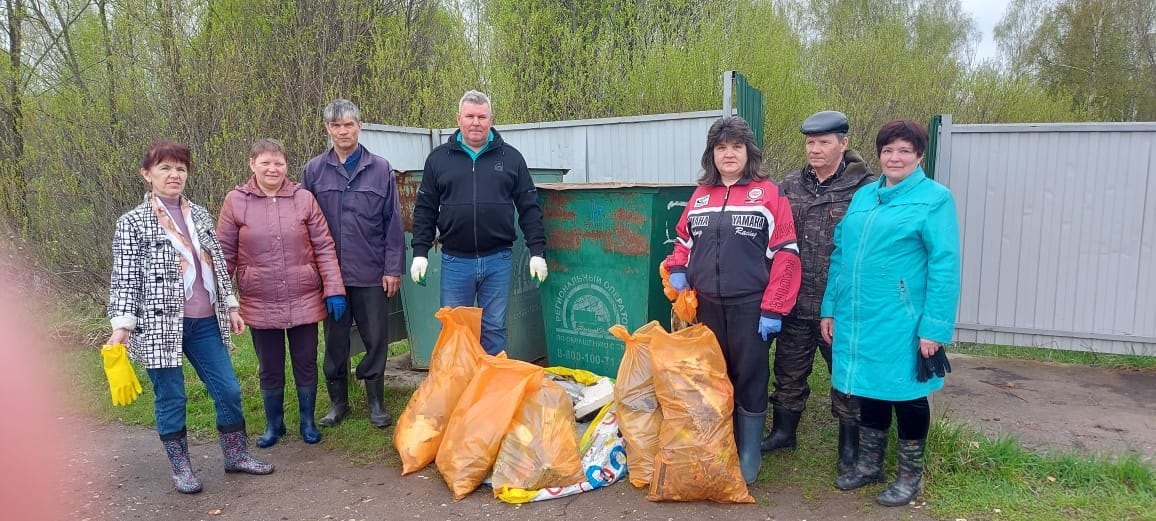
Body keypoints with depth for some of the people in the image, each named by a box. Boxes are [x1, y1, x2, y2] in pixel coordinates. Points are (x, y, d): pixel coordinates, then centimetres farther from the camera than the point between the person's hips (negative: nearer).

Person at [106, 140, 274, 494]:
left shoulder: (199, 215, 10)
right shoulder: (132, 223, -3)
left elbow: (217, 264, 15)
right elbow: (124, 278, -6)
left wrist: (231, 306, 13)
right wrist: (122, 325, -14)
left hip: (205, 321, 5)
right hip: (160, 323, -4)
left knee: (228, 389, 6)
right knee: (171, 398, 5)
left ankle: (236, 455, 23)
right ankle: (180, 467, 21)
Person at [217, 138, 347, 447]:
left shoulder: (304, 199, -3)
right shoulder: (235, 201, -3)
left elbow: (324, 247, -2)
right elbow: (225, 254, 2)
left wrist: (334, 290, -7)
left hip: (304, 301, 0)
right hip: (260, 305, 0)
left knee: (306, 364, 12)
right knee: (269, 370, 13)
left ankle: (308, 421, 31)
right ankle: (274, 424, 32)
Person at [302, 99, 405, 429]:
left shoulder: (380, 169, 0)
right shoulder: (314, 171, 3)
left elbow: (393, 223, 0)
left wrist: (393, 268, -3)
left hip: (372, 274, -1)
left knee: (376, 339, 6)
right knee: (335, 340, 11)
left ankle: (376, 402, 22)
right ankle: (338, 402, 27)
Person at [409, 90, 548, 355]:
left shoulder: (510, 157, 6)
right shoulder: (439, 158, 7)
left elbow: (529, 208, 6)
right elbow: (425, 210, 9)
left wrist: (537, 251, 0)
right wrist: (420, 252, 2)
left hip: (498, 260, 0)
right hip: (455, 261, 1)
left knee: (494, 330, 8)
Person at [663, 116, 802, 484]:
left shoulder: (768, 193, -5)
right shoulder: (701, 195, 10)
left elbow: (785, 255, -8)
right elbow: (684, 241, 20)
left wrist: (773, 309, -13)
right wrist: (677, 269, -1)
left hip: (750, 307, -4)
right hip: (707, 306, 5)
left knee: (750, 380, 6)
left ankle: (748, 459, 20)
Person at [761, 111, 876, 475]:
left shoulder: (865, 189, -7)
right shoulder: (790, 187, 6)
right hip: (795, 303, 4)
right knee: (789, 371, 16)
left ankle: (849, 445, 27)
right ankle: (783, 431, 35)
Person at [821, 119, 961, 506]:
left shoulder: (935, 198, -6)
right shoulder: (863, 196, 10)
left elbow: (945, 267, -12)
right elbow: (840, 255, 13)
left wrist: (934, 327, -16)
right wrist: (830, 308, 10)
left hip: (901, 322, -5)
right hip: (857, 318, 5)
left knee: (906, 394, 9)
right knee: (868, 391, 16)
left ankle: (910, 475, 27)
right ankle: (869, 464, 34)